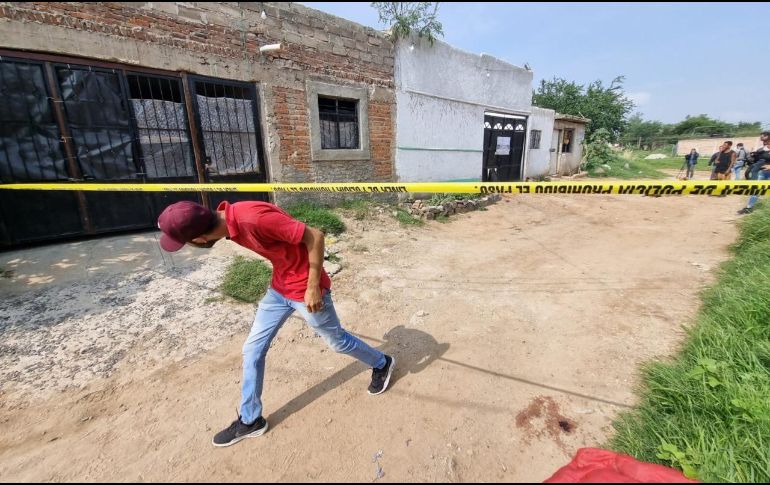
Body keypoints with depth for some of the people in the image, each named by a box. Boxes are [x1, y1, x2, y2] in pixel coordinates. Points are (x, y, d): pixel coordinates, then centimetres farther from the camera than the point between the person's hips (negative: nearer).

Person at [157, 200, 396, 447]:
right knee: (252, 350, 13)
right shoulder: (225, 219, -6)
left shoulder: (253, 219, -34)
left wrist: (313, 287, -23)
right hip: (279, 288, 8)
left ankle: (382, 364, 43)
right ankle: (249, 420, 35)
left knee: (337, 342, 14)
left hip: (306, 289, -8)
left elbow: (315, 236, -29)